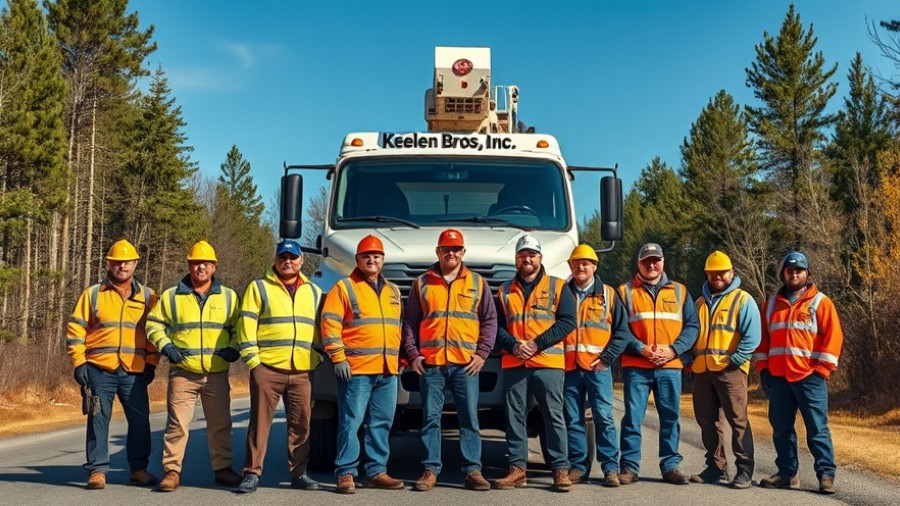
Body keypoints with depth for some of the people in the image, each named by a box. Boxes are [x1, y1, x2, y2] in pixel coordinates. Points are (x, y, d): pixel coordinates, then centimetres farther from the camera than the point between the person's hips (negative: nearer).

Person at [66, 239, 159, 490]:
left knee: (140, 420, 4)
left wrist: (151, 363, 4)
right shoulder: (92, 294, 6)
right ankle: (97, 470, 11)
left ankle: (138, 468, 17)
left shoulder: (148, 297, 10)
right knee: (98, 421, 2)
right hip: (99, 371, -1)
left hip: (134, 372, 1)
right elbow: (75, 329, 5)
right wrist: (79, 363, -3)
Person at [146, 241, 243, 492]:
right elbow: (154, 324, 11)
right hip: (182, 372, -1)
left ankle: (222, 468, 20)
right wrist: (165, 346, -5)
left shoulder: (229, 297, 8)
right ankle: (172, 471, 5)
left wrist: (234, 348, -2)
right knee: (177, 423, -3)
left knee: (220, 423, 8)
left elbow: (240, 327, 14)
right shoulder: (171, 296, 6)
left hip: (217, 373, 1)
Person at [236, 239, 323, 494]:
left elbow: (321, 328, 19)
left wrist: (318, 358, 9)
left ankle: (298, 472, 15)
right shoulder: (258, 288, 4)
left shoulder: (314, 292, 16)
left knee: (301, 424, 6)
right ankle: (252, 473, 6)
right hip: (267, 368, -3)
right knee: (260, 422, 0)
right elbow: (247, 326, -2)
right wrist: (252, 360, -8)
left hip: (303, 371, 3)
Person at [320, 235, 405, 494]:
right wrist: (338, 358, -13)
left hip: (388, 370, 6)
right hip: (356, 369, -6)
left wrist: (399, 358, 18)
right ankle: (345, 473, 1)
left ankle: (377, 471, 16)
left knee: (382, 423, 8)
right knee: (351, 422, -6)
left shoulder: (393, 291, 20)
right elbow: (329, 325, -7)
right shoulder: (343, 288, 1)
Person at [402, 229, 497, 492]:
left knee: (469, 418, 1)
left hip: (466, 364, 0)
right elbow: (410, 322, 12)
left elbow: (490, 320, 10)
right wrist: (413, 354, 1)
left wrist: (482, 353, 0)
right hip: (429, 363, 0)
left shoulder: (478, 283, 11)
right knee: (430, 418, 2)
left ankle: (473, 470, 6)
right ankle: (430, 470, 8)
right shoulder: (422, 283, 11)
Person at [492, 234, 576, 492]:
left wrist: (537, 344, -10)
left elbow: (567, 321, -2)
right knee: (514, 416, 3)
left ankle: (560, 469, 3)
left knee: (553, 416, -2)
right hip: (513, 364, 3)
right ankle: (517, 468, 10)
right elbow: (497, 326, 10)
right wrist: (513, 345, -9)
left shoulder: (557, 287, 7)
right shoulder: (505, 290, 15)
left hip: (548, 363, -3)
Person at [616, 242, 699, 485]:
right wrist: (641, 349, -14)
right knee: (632, 418, -1)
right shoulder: (625, 291, 6)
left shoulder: (680, 291, 13)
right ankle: (629, 466, 6)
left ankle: (670, 466, 16)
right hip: (635, 367, -2)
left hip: (670, 367, 2)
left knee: (670, 418, 6)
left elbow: (692, 325, 7)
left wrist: (674, 349, -8)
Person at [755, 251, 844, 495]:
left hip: (809, 377, -4)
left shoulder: (820, 302, 1)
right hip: (778, 377, 4)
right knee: (781, 428, 8)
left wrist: (822, 369, -10)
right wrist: (762, 367, 8)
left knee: (817, 428, -3)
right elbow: (763, 337, 17)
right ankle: (787, 472, 16)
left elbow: (833, 337, -4)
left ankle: (826, 475, 2)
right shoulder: (772, 303, 14)